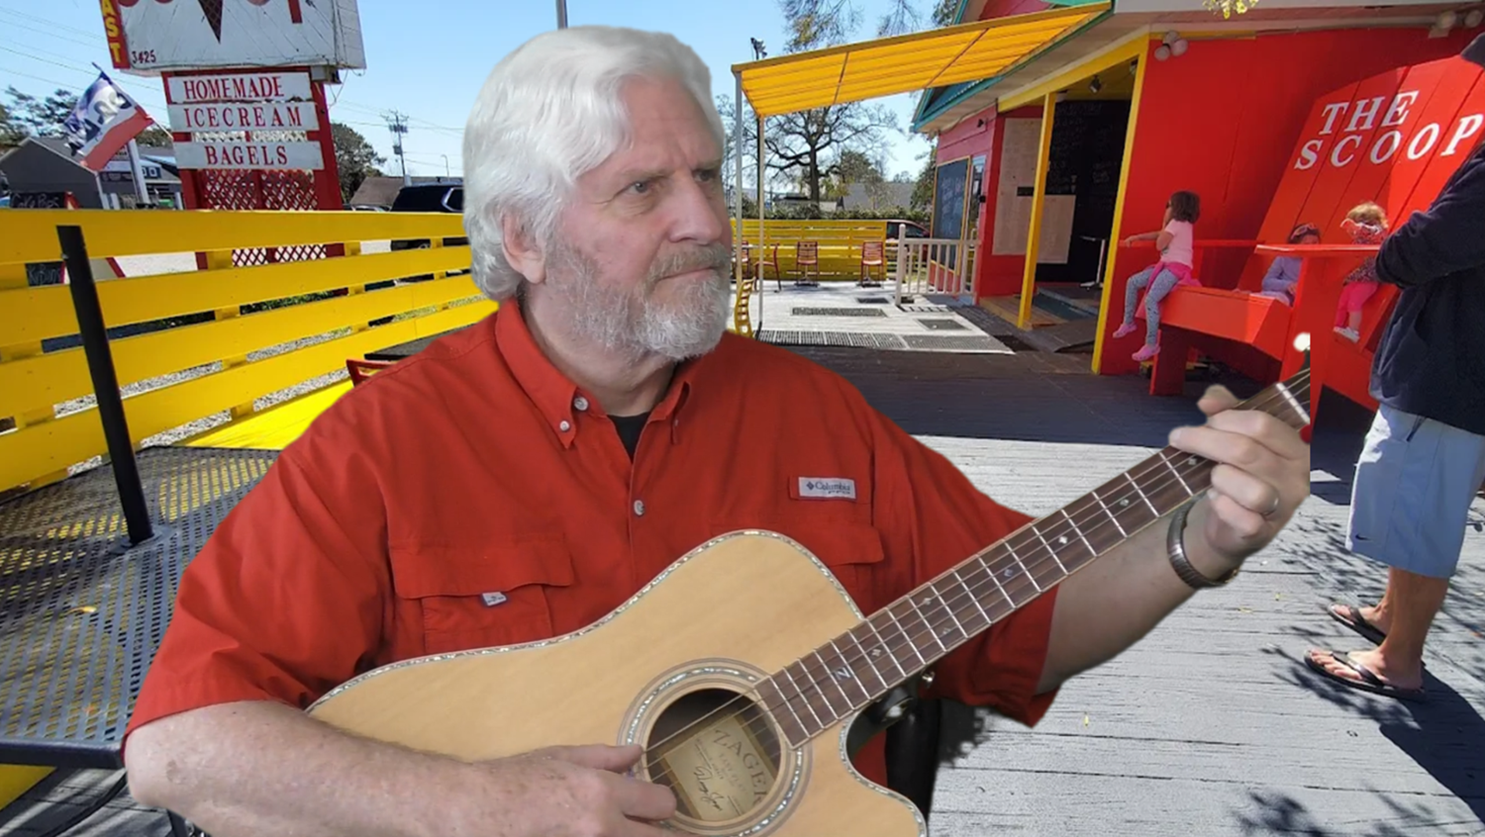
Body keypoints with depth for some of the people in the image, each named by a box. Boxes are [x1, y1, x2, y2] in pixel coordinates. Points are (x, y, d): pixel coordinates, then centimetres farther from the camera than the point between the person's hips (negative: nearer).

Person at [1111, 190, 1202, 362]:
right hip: (1167, 265, 11)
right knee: (1133, 282, 9)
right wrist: (1137, 237, 20)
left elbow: (1160, 245, -12)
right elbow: (1159, 235, 28)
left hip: (1177, 267, -11)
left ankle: (1152, 344, -22)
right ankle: (1128, 322, 13)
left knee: (1151, 299, -24)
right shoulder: (1181, 224, 19)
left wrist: (1164, 223, -2)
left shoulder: (1176, 223, -11)